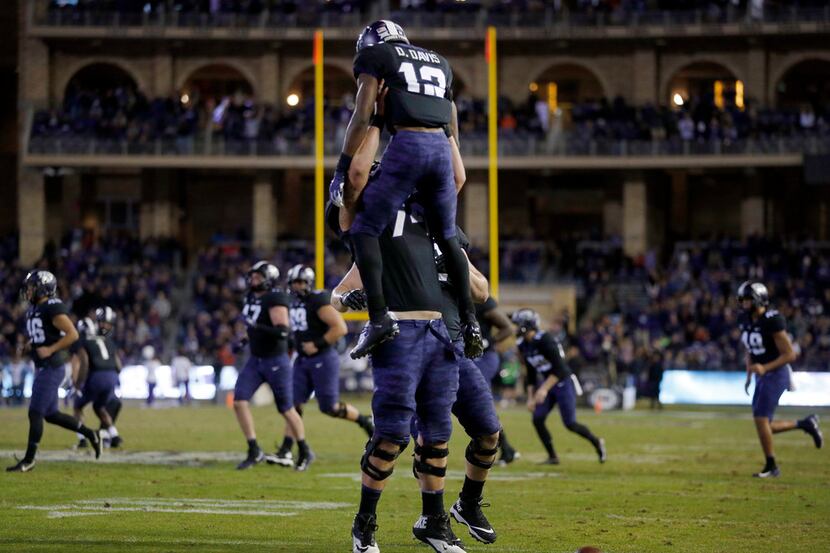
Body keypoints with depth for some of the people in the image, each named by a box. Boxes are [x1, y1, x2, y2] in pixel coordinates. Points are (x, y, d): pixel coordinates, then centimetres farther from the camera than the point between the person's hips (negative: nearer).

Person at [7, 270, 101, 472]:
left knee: (36, 413, -7)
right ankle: (90, 434, 25)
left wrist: (50, 350, -22)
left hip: (52, 368, -10)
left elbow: (72, 334, -20)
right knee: (51, 414, 13)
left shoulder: (53, 308, -15)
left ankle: (29, 459, 0)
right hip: (43, 368, 10)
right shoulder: (35, 309, 14)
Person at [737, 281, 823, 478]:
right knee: (764, 426, 7)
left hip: (777, 374, -9)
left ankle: (771, 467, 1)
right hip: (762, 376, 9)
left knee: (760, 419, -13)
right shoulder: (745, 320, 4)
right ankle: (805, 424, 25)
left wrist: (765, 368, -26)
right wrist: (749, 376, 12)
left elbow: (790, 355, -19)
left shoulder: (772, 321, -20)